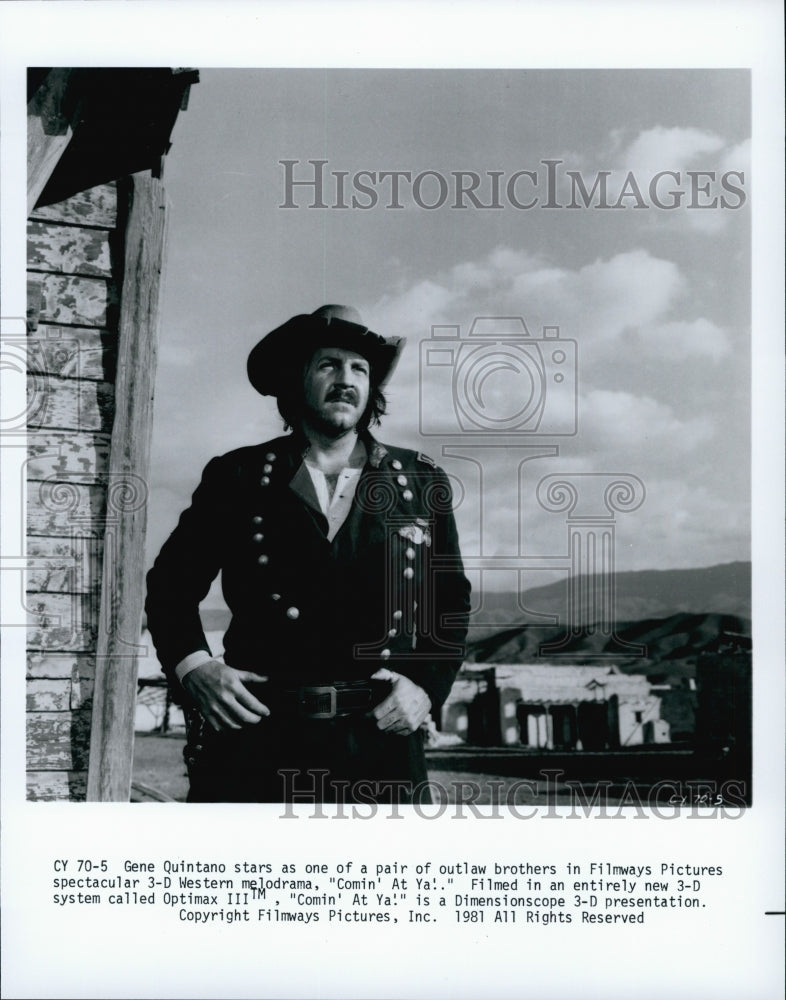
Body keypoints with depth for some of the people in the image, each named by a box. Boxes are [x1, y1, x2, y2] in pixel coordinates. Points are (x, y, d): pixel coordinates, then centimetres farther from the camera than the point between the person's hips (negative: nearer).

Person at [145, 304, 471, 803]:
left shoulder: (423, 482, 13)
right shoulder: (237, 477, 9)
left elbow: (452, 601, 18)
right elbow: (172, 581, 15)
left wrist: (427, 684, 2)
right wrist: (191, 665, -2)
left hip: (381, 747, 1)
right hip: (254, 740, -1)